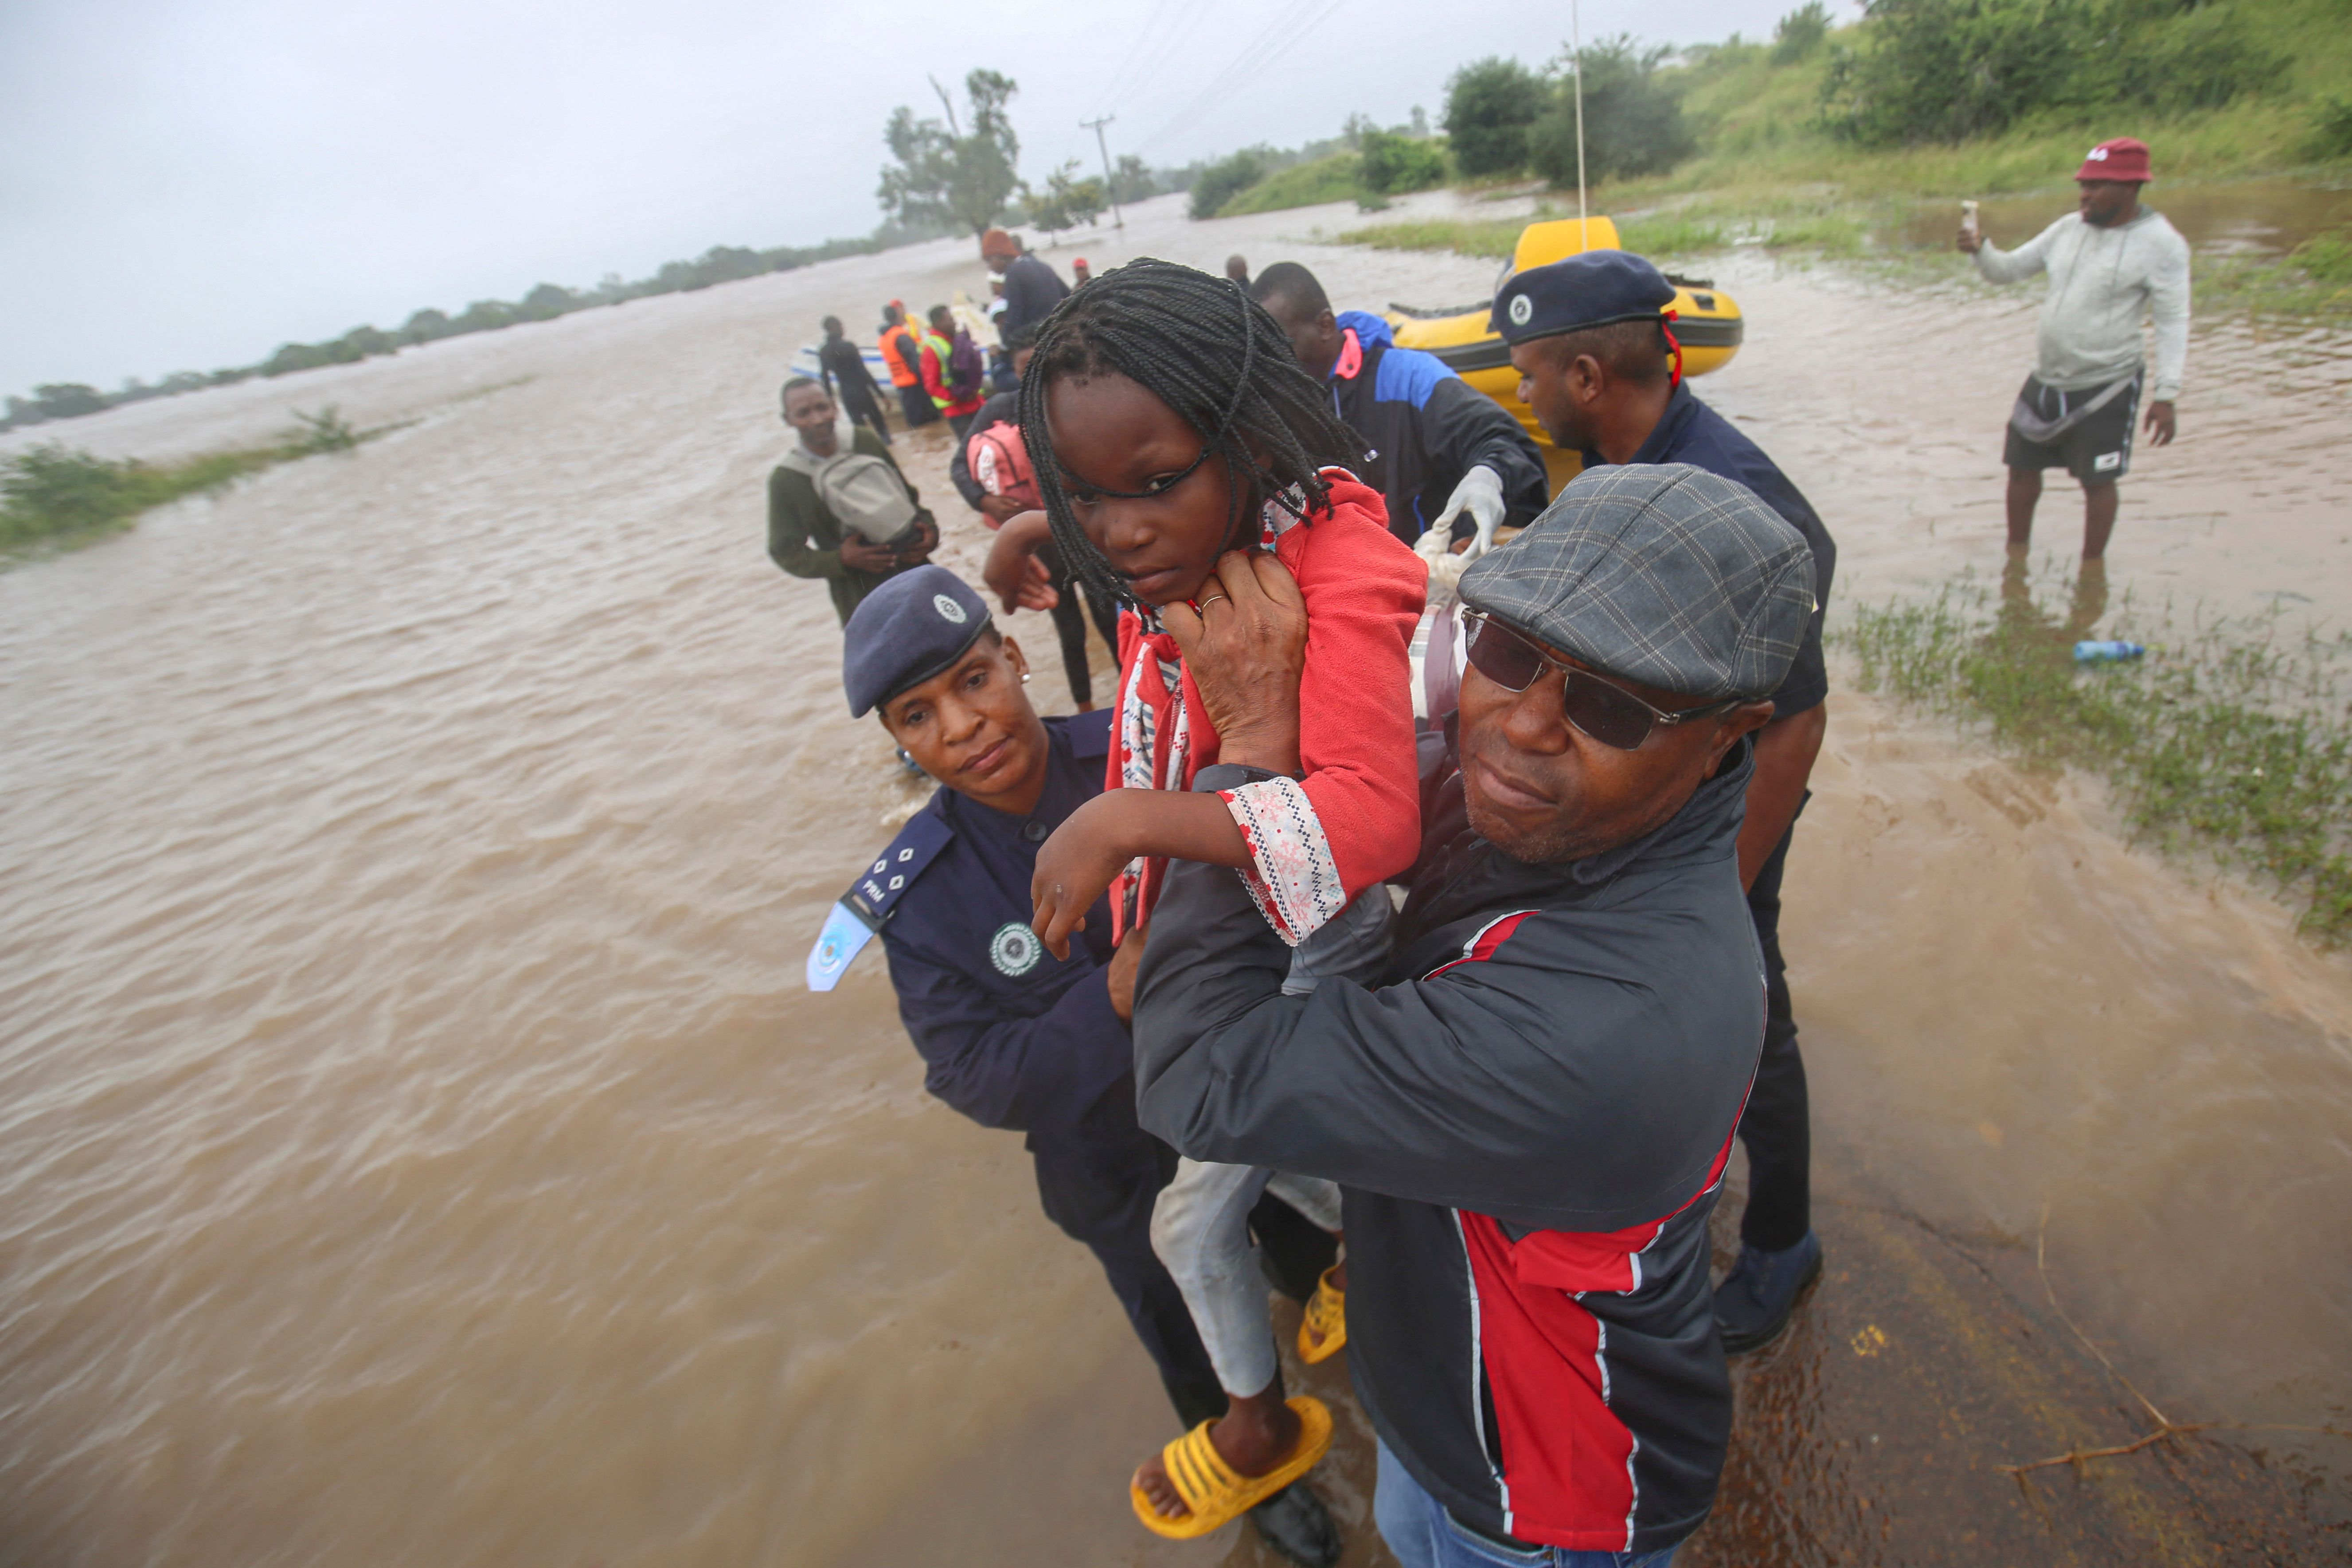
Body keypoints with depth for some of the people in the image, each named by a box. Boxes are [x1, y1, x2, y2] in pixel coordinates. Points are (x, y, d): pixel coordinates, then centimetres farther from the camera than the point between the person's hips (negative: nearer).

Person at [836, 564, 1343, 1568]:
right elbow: (975, 1078, -22)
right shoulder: (921, 897, -21)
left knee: (1310, 1258, 32)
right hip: (1130, 1180, -1)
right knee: (1199, 1351, 26)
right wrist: (1114, 998, -36)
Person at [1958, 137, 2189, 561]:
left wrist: (2165, 395, -17)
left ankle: (2092, 565, 19)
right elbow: (2011, 269, 12)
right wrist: (1980, 249, -10)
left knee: (2097, 480, 2)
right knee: (2023, 465, 12)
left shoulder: (2161, 243, -11)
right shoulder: (2070, 228, 5)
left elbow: (2173, 324, -12)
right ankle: (2017, 553, 30)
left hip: (2106, 385, -6)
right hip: (2046, 379, 6)